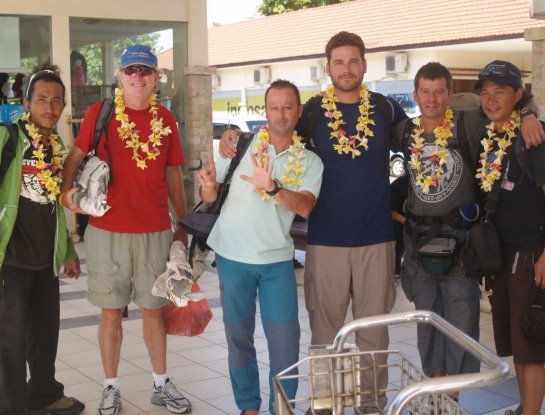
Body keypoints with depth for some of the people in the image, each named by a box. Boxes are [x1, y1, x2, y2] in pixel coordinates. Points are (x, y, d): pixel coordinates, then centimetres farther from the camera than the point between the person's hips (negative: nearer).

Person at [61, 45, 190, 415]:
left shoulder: (165, 119, 6)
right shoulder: (99, 114, -1)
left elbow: (173, 174, 11)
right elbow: (76, 155, -1)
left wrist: (183, 224, 12)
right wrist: (68, 189, -21)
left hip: (155, 231, 2)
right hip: (107, 231, -2)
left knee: (154, 309, 11)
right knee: (111, 311, 7)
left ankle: (162, 384, 26)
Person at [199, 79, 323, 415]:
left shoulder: (310, 162, 1)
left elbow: (305, 207, -17)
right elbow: (209, 198, 1)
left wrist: (272, 188, -34)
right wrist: (208, 185, -22)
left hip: (277, 260, 0)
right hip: (233, 257, 0)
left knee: (285, 338, 0)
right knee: (238, 335, 10)